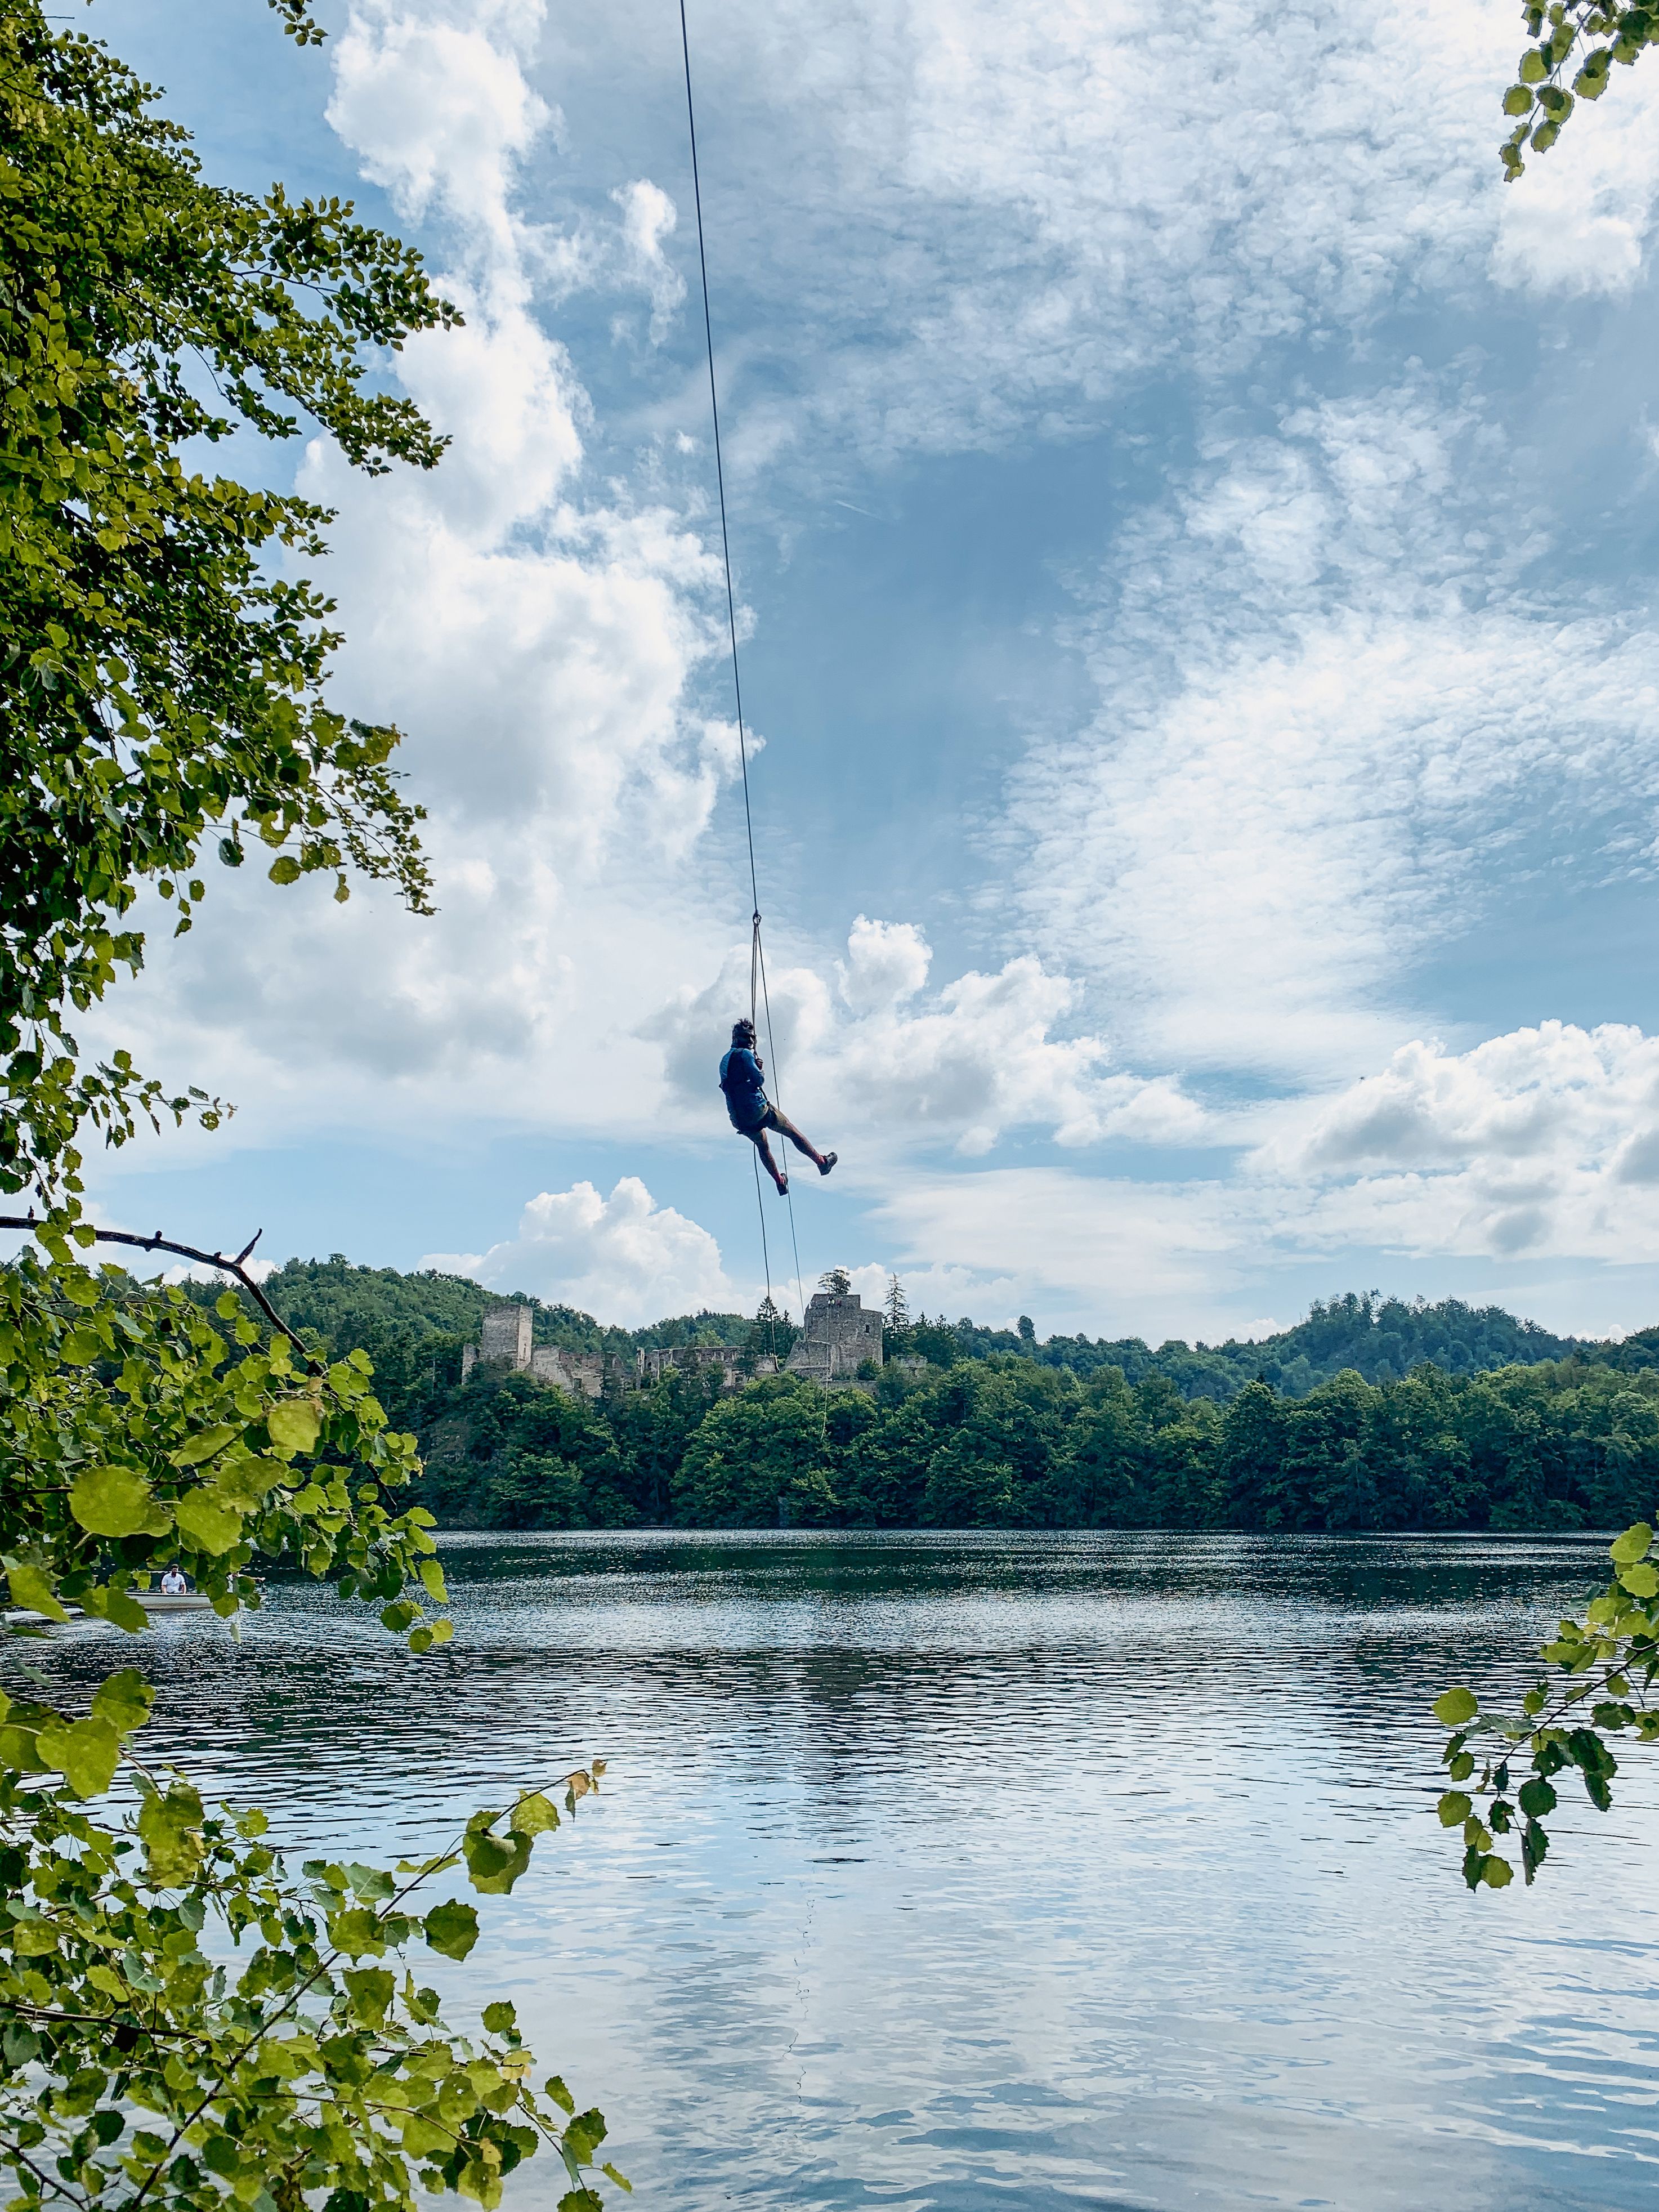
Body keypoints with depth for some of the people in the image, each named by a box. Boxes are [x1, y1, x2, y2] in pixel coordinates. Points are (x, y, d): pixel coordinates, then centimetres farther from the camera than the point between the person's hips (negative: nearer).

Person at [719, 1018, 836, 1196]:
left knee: (762, 1146, 29)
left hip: (739, 1119, 7)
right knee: (793, 1133, 11)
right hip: (758, 1109, -7)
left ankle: (780, 1182, 36)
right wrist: (761, 1072, 6)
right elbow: (759, 1080, -15)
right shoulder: (745, 1054, -10)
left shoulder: (724, 1061, 15)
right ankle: (822, 1162, 21)